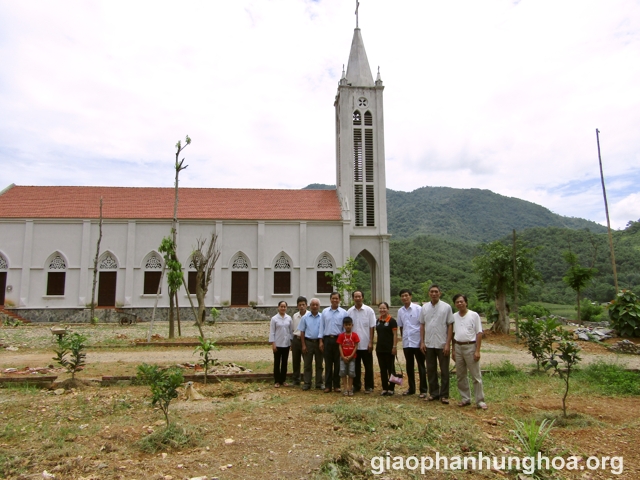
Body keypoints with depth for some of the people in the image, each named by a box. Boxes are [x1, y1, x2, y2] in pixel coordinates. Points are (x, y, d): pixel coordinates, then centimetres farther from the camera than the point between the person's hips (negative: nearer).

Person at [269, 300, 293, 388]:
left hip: (286, 344, 3)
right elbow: (272, 332, -5)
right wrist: (273, 344, -10)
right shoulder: (274, 318, -5)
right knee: (277, 363, 4)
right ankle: (277, 381, 13)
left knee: (285, 362, 10)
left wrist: (292, 341, 5)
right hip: (277, 344, -3)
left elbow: (291, 330, 9)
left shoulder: (289, 318, 4)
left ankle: (283, 380, 20)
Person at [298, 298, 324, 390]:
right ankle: (307, 383, 11)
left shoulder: (322, 317, -1)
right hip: (308, 342, 0)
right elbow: (302, 332, 3)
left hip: (318, 342, 0)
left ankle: (319, 383, 17)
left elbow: (322, 331, -1)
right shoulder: (305, 317, 3)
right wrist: (303, 345, -2)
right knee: (307, 364, 4)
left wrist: (321, 342, -10)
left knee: (319, 364, 8)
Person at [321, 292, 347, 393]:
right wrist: (321, 341, 4)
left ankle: (336, 385, 16)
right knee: (328, 363, 6)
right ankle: (327, 385, 13)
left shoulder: (343, 312, 2)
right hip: (327, 339, 1)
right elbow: (322, 326, 8)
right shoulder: (325, 312, 8)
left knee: (338, 364, 5)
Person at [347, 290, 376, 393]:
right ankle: (356, 385, 23)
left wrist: (371, 342, -9)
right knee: (356, 367, 12)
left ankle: (369, 386, 17)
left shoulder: (369, 310, -4)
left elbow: (372, 327, -5)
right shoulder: (349, 311, 3)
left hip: (365, 344, -2)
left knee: (368, 367, 5)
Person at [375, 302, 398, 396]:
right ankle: (384, 388, 17)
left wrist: (394, 347, -16)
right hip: (380, 348, 6)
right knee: (382, 369, 10)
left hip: (389, 349, -6)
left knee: (390, 368, 4)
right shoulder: (378, 321, 10)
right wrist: (376, 346, 14)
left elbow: (395, 335, -11)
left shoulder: (392, 320, -9)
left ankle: (391, 388, 13)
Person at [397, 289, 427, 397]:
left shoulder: (418, 309, -8)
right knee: (409, 366, 13)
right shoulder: (400, 311, 6)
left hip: (417, 342, -5)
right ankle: (411, 388, 24)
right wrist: (403, 338, 12)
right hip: (406, 343, 5)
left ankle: (423, 390, 11)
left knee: (421, 366, 4)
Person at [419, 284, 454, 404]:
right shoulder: (424, 307, 5)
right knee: (430, 370, 11)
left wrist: (448, 343, -10)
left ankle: (444, 395, 15)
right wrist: (422, 342, 2)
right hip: (428, 344, 3)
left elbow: (450, 326, -5)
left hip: (442, 344, -3)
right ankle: (433, 392, 23)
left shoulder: (446, 307, -5)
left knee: (444, 370, 5)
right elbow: (422, 325, 9)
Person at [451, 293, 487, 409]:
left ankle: (480, 401, 8)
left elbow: (479, 333, -7)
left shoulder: (474, 315, -5)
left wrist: (477, 351, -12)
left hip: (470, 346, -4)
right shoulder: (454, 317, 7)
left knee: (476, 376, 0)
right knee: (461, 375, 10)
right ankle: (465, 398, 21)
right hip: (458, 347, 5)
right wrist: (453, 350, 9)